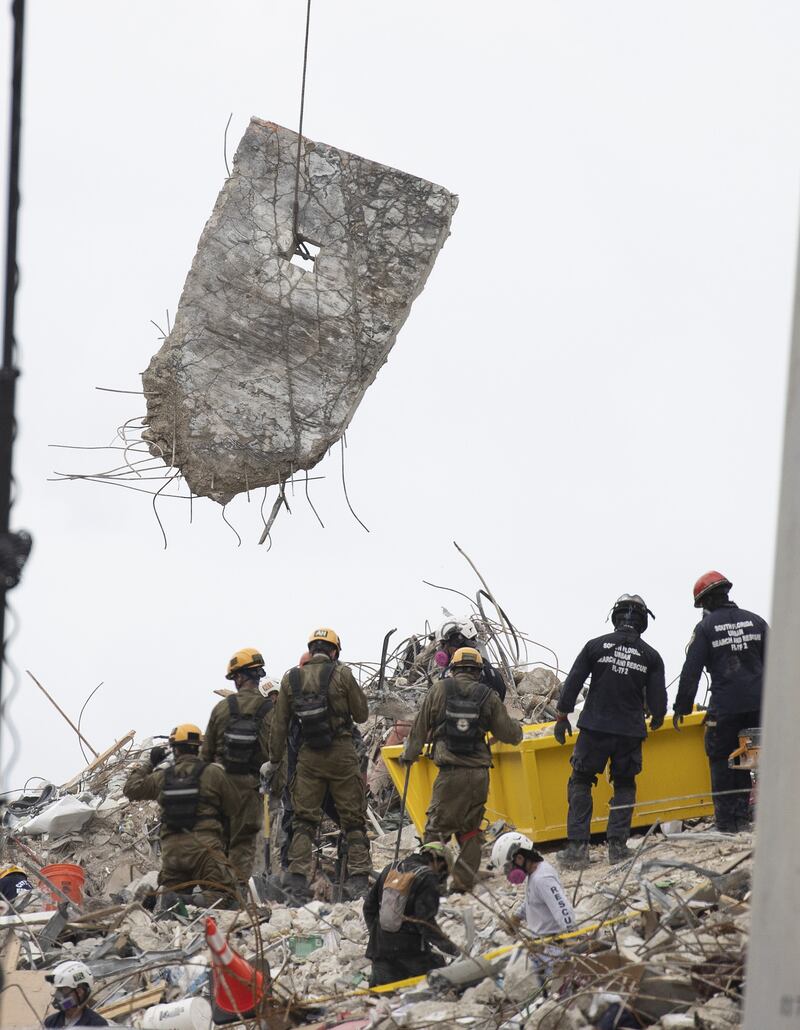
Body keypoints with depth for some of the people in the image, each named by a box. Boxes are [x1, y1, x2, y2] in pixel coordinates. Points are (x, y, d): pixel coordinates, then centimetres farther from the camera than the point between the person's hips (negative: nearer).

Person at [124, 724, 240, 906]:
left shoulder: (162, 777, 9)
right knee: (224, 892, -8)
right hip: (204, 846, -4)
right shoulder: (213, 773, -1)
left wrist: (147, 763, 35)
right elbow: (234, 805, 5)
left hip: (171, 848, 4)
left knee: (169, 888, 22)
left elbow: (131, 788, 25)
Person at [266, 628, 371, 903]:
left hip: (308, 757, 2)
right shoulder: (341, 674, -6)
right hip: (342, 754, -2)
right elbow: (362, 715, 1)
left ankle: (297, 882, 1)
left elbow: (279, 725, 7)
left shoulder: (290, 679, 4)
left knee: (303, 820, 9)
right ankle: (358, 880, 1)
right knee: (353, 819, 5)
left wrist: (274, 761, 16)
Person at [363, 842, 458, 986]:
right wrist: (447, 946, -7)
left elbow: (369, 905, 17)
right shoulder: (428, 878, -10)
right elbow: (425, 920, -16)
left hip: (380, 944, 6)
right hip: (410, 948, -6)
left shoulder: (391, 870, 11)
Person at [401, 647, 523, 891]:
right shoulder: (488, 696, 5)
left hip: (450, 772, -2)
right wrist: (516, 726, 32)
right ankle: (464, 881, 9)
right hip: (479, 773, 2)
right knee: (471, 829, 12)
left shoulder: (440, 689, 1)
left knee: (437, 826, -1)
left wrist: (409, 755, 20)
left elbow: (421, 725, 6)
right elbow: (511, 735, 8)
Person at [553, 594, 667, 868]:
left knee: (580, 783, 8)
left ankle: (577, 847, -2)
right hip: (630, 732, 1)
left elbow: (572, 684, -1)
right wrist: (656, 718, 24)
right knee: (624, 785, 17)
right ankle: (617, 844, 7)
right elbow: (657, 699, 2)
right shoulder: (651, 656, 1)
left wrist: (562, 717, 9)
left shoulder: (596, 646, -2)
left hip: (594, 729, -1)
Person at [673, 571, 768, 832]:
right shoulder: (754, 621, 11)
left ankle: (726, 821, 3)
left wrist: (681, 707, 1)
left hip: (725, 707, -4)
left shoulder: (706, 627, -4)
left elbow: (691, 671, -5)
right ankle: (741, 816, 10)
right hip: (758, 703, 4)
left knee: (721, 760, 4)